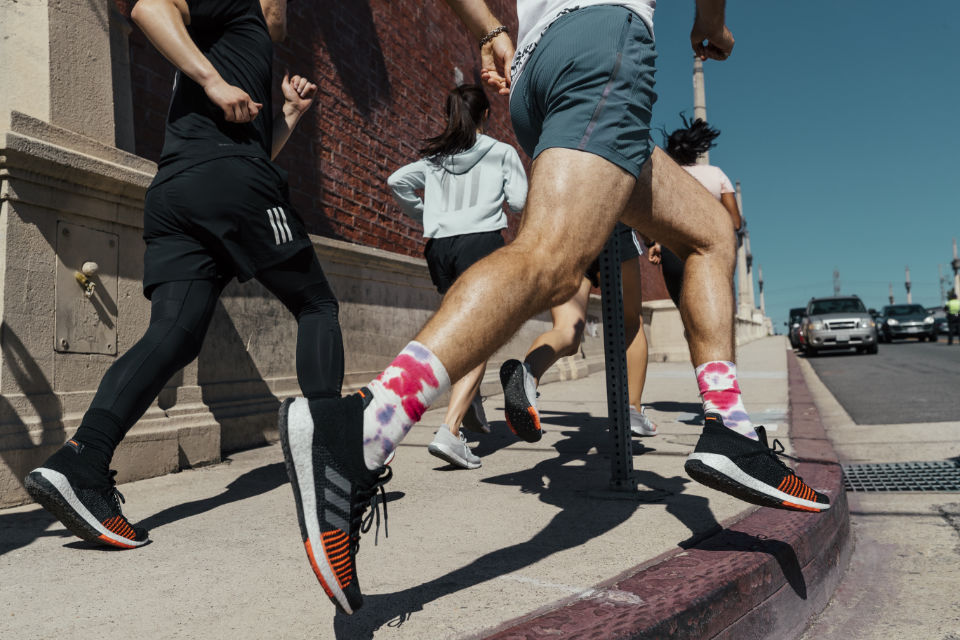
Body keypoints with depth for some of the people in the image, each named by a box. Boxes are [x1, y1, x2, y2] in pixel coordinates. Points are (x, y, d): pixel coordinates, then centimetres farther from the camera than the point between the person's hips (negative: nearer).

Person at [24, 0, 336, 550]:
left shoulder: (251, 65, 38)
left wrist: (292, 113, 31)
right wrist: (215, 81, -13)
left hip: (171, 195, 8)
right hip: (231, 180, -8)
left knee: (173, 335, -7)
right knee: (317, 304, 3)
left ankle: (80, 464, -23)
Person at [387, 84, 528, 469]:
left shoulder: (433, 158, 16)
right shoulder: (502, 153, 7)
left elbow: (397, 181, 2)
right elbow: (520, 202, 0)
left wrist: (423, 216, 14)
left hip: (440, 245, 5)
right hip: (482, 240, -4)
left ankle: (472, 406, 20)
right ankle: (449, 430, -22)